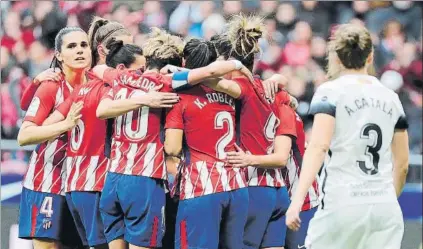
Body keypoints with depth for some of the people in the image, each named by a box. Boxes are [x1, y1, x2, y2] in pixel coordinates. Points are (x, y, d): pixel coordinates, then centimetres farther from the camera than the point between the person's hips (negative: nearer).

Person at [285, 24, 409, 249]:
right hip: (386, 207, 4)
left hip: (342, 204, -4)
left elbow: (319, 146, -14)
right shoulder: (391, 98, 14)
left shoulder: (330, 92, -1)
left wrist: (298, 199, -20)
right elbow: (402, 164, 18)